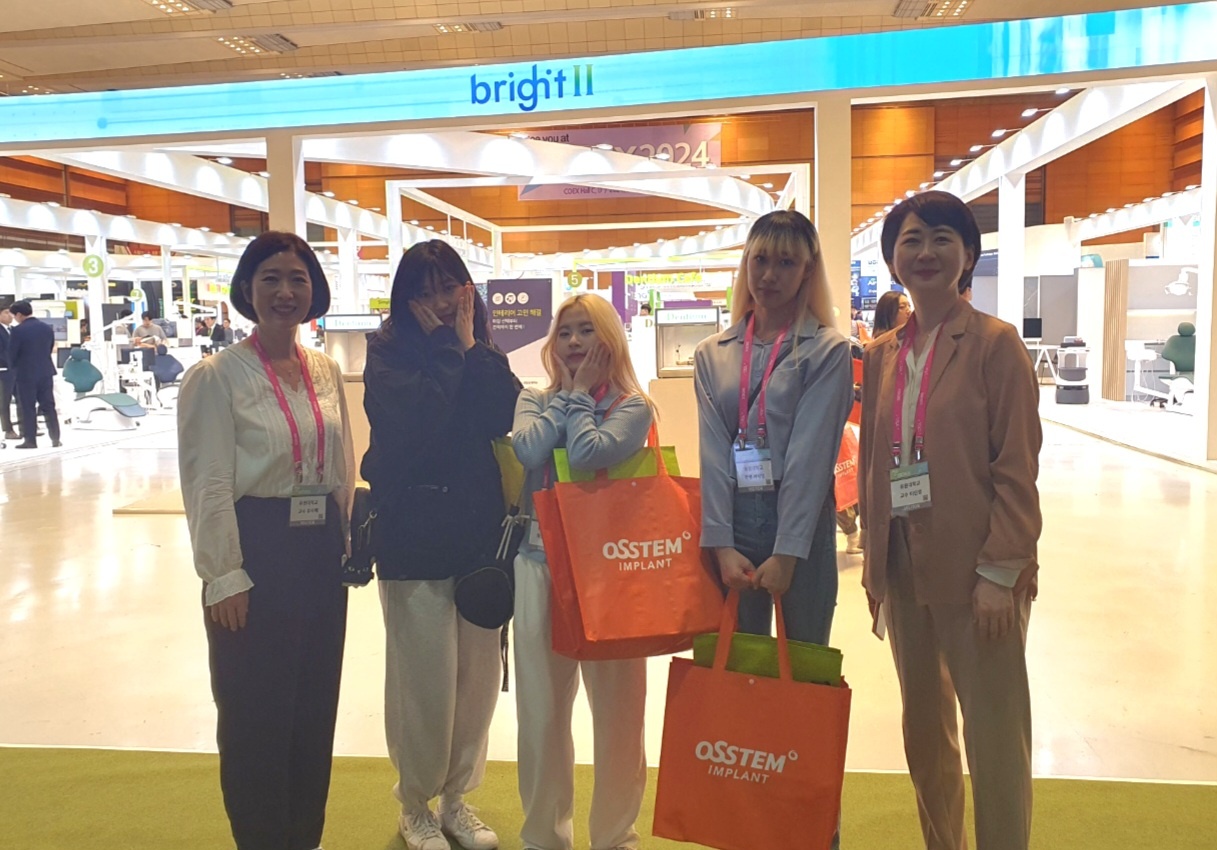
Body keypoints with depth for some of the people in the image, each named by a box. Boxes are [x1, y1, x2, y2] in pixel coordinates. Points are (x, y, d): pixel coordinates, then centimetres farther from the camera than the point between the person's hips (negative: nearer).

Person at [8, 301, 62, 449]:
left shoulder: (18, 330, -13)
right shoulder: (48, 328, 5)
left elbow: (12, 354, -7)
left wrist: (14, 369, 12)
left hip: (26, 374, -5)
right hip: (46, 372, 5)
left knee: (28, 408, 2)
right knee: (49, 406, 8)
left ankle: (30, 440, 5)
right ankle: (55, 439, 8)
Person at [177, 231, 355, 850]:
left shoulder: (326, 372, 7)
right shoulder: (216, 376, -9)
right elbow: (208, 485, -12)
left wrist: (345, 544, 11)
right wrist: (224, 576, -14)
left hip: (322, 549, 6)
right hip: (257, 550, -6)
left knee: (316, 704, 15)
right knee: (256, 711, 6)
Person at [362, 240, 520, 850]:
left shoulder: (483, 353, 11)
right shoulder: (390, 351, -1)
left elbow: (507, 414, -6)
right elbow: (416, 416, -20)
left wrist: (471, 345, -7)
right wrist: (447, 344, -10)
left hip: (482, 532, 4)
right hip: (414, 536, -4)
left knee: (478, 674, 9)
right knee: (426, 678, -2)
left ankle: (456, 796, 28)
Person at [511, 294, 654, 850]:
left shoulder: (633, 406, 0)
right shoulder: (534, 400, 9)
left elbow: (589, 454, -20)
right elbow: (527, 450, -14)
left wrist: (580, 396, -5)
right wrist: (567, 393, -5)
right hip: (541, 567, 3)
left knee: (616, 708, 4)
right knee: (540, 708, 8)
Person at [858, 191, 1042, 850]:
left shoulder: (995, 344, -8)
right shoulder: (881, 355, 8)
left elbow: (1017, 468, -11)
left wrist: (1000, 571, -15)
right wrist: (874, 562, 9)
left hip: (973, 567, -5)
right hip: (903, 566, 6)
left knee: (992, 731, 3)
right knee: (923, 721, 17)